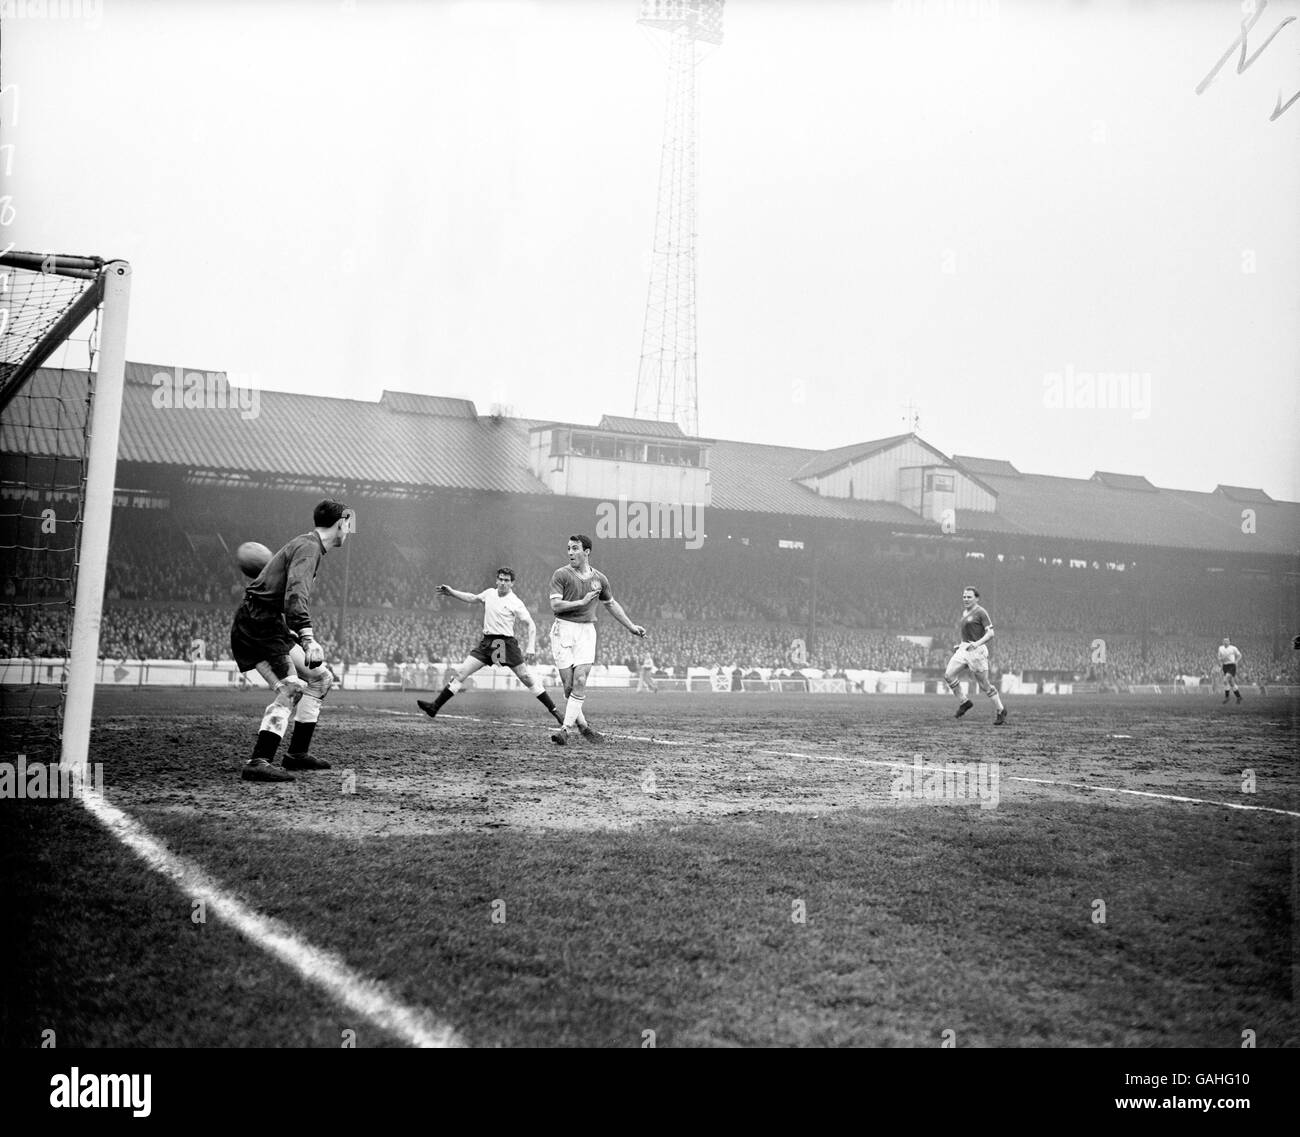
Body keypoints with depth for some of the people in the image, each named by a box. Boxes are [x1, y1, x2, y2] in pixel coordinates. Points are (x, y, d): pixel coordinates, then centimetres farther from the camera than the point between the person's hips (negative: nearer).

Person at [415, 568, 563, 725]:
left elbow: (531, 625, -7)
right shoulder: (490, 593, 9)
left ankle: (554, 710, 4)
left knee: (527, 679, -6)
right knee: (461, 673, -3)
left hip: (507, 643, -4)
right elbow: (472, 598, 28)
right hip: (487, 642, 4)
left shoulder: (516, 603, -5)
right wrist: (451, 592, 24)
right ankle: (435, 707, -1)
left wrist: (531, 648, -18)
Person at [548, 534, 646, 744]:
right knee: (568, 685, -4)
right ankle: (583, 726, 11)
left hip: (586, 631, 2)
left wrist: (631, 627, 26)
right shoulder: (561, 574, -2)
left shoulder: (599, 578, 10)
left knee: (580, 682, -12)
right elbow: (555, 605, -11)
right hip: (563, 630, -2)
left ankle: (565, 729, -11)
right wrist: (582, 601, -14)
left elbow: (611, 604, 24)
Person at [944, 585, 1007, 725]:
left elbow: (990, 633, -15)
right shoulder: (965, 612, 15)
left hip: (976, 650, -7)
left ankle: (1001, 711, 17)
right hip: (963, 650, 7)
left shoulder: (980, 612, -9)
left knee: (984, 684, 0)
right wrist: (959, 645, 19)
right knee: (948, 675, -10)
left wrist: (977, 643, -29)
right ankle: (963, 702, 5)